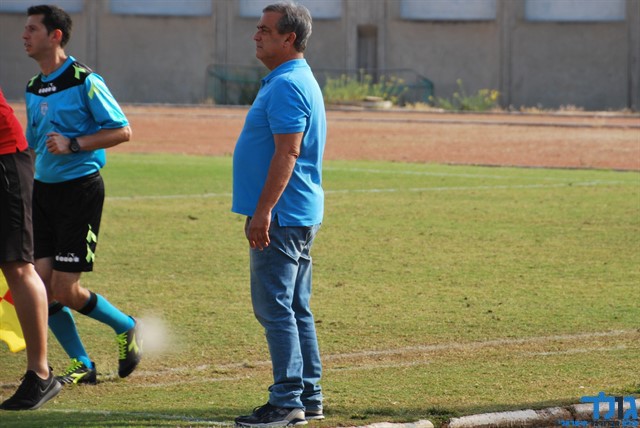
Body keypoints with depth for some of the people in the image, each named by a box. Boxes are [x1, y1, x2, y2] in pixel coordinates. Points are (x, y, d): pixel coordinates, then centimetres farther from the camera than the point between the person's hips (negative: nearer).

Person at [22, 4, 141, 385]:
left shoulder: (85, 82, -10)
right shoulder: (33, 89, 13)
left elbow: (122, 130, -12)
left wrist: (73, 144, -20)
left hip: (80, 191, -7)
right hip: (43, 191, 7)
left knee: (65, 290, -8)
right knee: (41, 287, -1)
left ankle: (127, 328, 18)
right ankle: (82, 366, 13)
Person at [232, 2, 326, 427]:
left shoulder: (286, 86, -16)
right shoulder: (297, 80, 17)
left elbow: (287, 153, -24)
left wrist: (262, 212, -25)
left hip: (280, 218, -11)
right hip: (300, 217, 11)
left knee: (274, 308, -8)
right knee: (296, 308, 13)